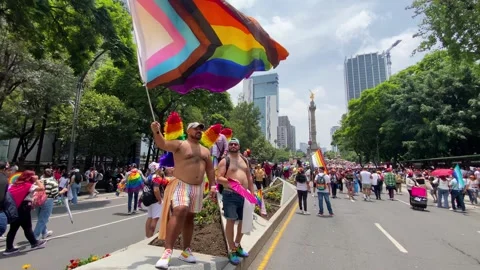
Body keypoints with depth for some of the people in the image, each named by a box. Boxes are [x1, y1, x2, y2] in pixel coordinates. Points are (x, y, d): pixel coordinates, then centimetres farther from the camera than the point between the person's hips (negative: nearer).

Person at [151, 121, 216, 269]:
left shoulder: (205, 151, 14)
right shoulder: (180, 144, -4)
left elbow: (210, 169, 16)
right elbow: (162, 144, -21)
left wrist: (212, 186, 9)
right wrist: (156, 132, -41)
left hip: (197, 188, 6)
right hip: (181, 184, -6)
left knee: (189, 217, 14)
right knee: (179, 212, -26)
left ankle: (186, 251, 26)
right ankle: (167, 251, -19)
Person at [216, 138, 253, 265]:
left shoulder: (245, 160, 12)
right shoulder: (224, 161, -5)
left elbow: (249, 177, 15)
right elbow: (219, 178, -11)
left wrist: (252, 192, 11)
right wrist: (230, 181, -29)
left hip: (244, 195, 6)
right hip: (230, 195, -6)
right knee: (231, 221, -2)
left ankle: (237, 245, 35)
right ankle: (232, 250, 13)